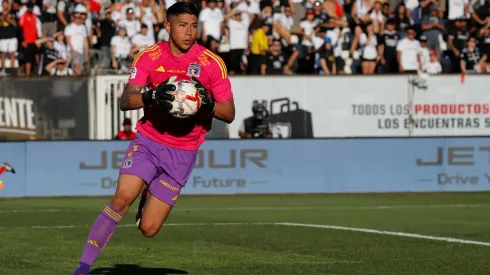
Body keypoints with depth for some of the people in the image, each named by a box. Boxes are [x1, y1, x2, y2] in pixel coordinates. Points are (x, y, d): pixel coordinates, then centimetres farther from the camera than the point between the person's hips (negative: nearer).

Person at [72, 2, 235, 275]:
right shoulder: (149, 57, -2)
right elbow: (125, 101, -9)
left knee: (148, 228, -4)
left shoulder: (213, 63, -6)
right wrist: (152, 96, -29)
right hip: (148, 142, 0)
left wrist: (207, 103, -24)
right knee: (122, 199, -24)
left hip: (183, 153, 0)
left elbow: (229, 114, -3)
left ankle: (149, 197, 33)